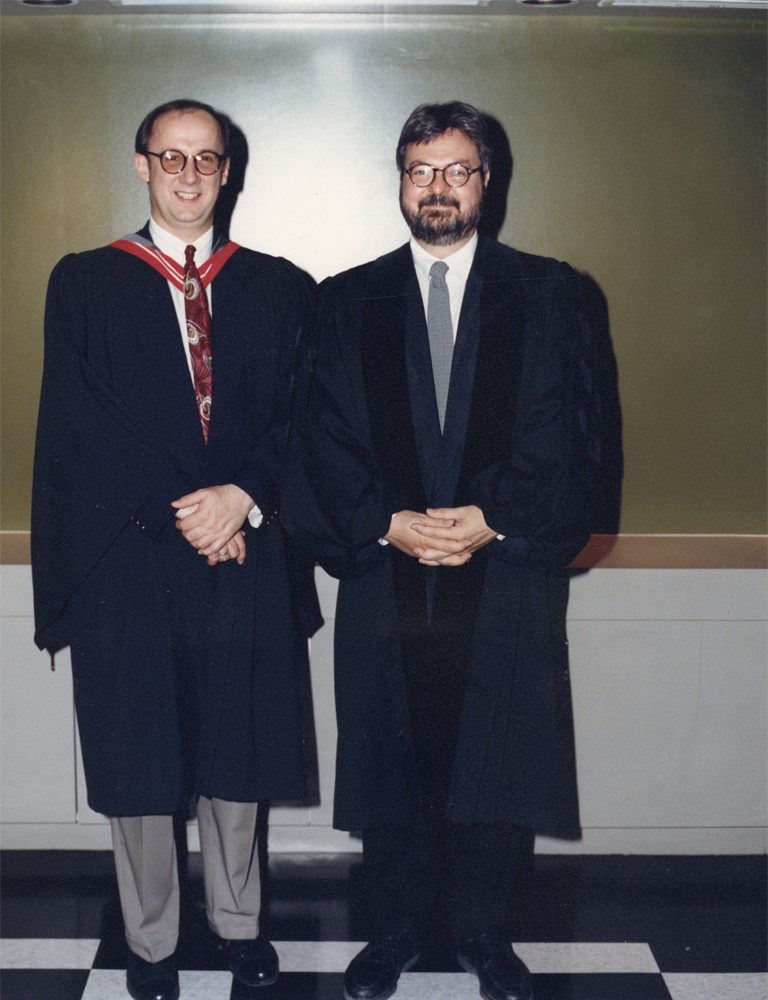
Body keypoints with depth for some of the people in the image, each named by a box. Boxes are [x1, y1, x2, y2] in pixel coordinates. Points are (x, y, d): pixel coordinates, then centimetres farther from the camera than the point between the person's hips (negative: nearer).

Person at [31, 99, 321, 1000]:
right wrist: (180, 514, -13)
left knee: (239, 751, 11)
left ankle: (238, 923, 31)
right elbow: (79, 425, -6)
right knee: (138, 759, 7)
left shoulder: (279, 287, 9)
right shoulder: (85, 283, 3)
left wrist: (244, 498, -13)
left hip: (247, 551, 2)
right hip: (127, 556, -1)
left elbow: (301, 417, 3)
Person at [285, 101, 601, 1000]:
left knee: (498, 764, 8)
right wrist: (385, 523, -13)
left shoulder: (548, 294, 5)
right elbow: (321, 437, 1)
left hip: (506, 579, 0)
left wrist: (493, 520, -14)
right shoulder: (347, 300, 7)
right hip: (383, 576, 1)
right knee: (391, 765, 9)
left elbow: (570, 432, -2)